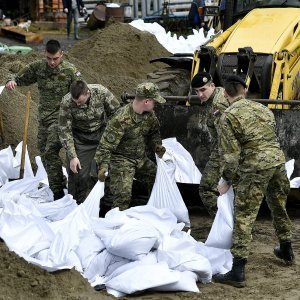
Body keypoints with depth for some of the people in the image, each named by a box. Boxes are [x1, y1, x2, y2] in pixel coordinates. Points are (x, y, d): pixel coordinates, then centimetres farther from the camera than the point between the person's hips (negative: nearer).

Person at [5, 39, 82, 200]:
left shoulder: (70, 70, -11)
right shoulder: (38, 67, 1)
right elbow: (21, 77, 12)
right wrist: (12, 81, -12)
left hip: (60, 116, -6)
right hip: (43, 116, 6)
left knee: (51, 152, -18)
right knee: (44, 153, 12)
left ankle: (57, 190, -11)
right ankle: (60, 183, 29)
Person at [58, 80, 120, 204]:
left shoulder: (101, 92, -23)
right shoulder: (66, 103, -24)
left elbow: (116, 113, -8)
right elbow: (65, 131, -16)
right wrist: (72, 156, -18)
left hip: (102, 134, 1)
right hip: (80, 139, -1)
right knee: (79, 174, -6)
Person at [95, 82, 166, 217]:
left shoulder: (149, 114, -4)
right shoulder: (122, 119, -28)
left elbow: (153, 132, 18)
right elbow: (106, 144, -26)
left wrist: (157, 146, -1)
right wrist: (102, 167, -28)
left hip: (141, 159, 8)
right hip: (121, 159, -8)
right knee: (123, 195, -18)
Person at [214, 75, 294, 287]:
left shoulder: (229, 116, -4)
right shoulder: (262, 108, 15)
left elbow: (231, 153, -6)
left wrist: (228, 180, 5)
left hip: (255, 166, -6)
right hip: (278, 160, 6)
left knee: (244, 217, -4)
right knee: (279, 207, 26)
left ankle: (238, 272, -8)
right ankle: (286, 250, 44)